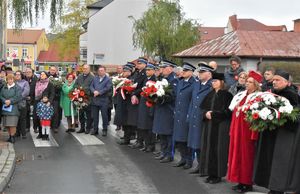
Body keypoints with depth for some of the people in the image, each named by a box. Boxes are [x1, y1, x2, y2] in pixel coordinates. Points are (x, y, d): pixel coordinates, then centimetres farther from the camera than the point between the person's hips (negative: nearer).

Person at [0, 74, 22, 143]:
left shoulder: (17, 88, -1)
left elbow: (18, 97, -9)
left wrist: (10, 101, -13)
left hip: (13, 108, -5)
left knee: (12, 124, -10)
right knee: (7, 124, 4)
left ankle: (12, 136, 2)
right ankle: (10, 136, 16)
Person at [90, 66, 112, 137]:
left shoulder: (108, 79, 0)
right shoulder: (95, 78, 15)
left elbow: (107, 88, -11)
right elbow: (91, 86, 8)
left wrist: (99, 92, -16)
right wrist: (94, 91, -13)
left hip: (103, 100, -4)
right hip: (95, 99, 4)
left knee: (104, 115, -1)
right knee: (95, 115, 8)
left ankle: (104, 130, 8)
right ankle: (95, 129, 17)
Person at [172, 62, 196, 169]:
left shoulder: (194, 84, -11)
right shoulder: (180, 82, 14)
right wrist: (175, 110, 15)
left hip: (187, 115, -8)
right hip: (178, 114, 8)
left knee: (186, 138, 0)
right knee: (178, 138, 11)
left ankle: (189, 160, 12)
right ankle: (183, 158, 24)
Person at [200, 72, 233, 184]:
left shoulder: (226, 95, -6)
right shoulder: (210, 94, 14)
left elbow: (227, 111, -12)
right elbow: (203, 107, 13)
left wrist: (213, 114, -13)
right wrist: (206, 113, -8)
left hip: (221, 126, -7)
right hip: (209, 125, 7)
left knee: (218, 149, -4)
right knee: (209, 148, 6)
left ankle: (218, 175, 5)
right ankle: (211, 174, 14)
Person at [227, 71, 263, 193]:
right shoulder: (241, 95, 15)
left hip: (247, 130, -8)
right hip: (237, 129, 8)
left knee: (246, 155, -2)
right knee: (237, 154, 10)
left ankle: (247, 183, 7)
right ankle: (240, 181, 18)